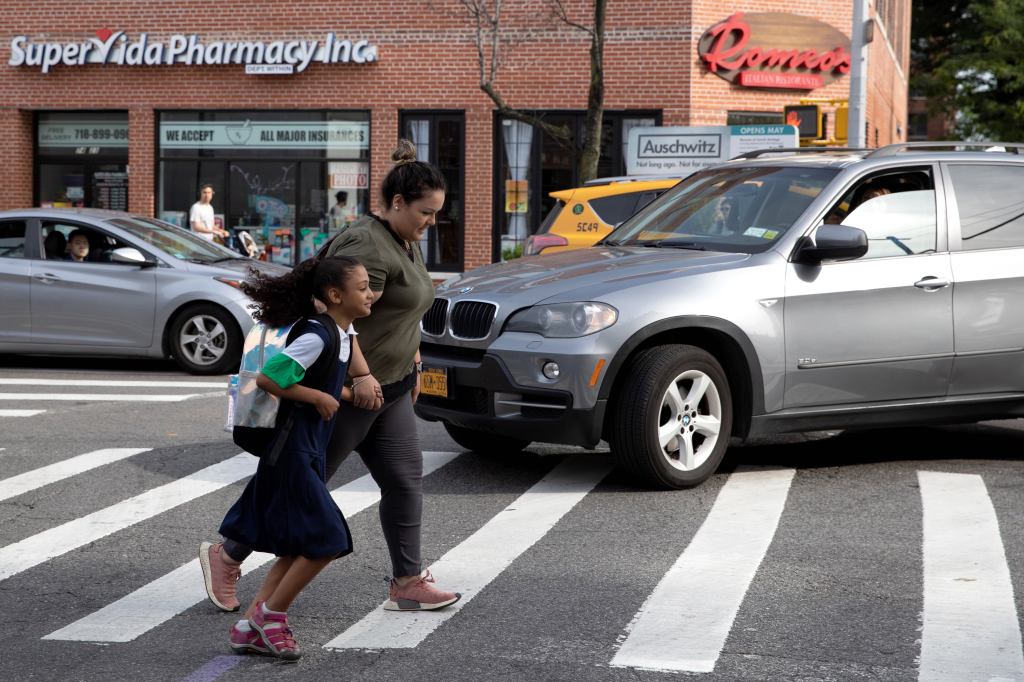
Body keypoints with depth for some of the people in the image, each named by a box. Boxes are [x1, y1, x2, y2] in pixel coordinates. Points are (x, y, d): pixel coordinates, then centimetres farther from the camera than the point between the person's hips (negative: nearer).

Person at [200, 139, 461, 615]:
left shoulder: (406, 245, 13)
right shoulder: (369, 246, -20)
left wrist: (413, 362, 24)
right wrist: (358, 375, -27)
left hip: (387, 386, 10)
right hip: (345, 388, -10)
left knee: (405, 480, 5)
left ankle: (407, 584, 10)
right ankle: (226, 557, 12)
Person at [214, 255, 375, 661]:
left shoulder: (345, 333, 8)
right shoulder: (316, 336, -21)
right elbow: (266, 379, -24)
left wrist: (342, 393, 8)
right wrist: (319, 397, -18)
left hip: (309, 451, 10)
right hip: (292, 449, -10)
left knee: (299, 547, 12)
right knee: (326, 541, -9)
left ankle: (250, 627, 15)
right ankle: (270, 615, 4)